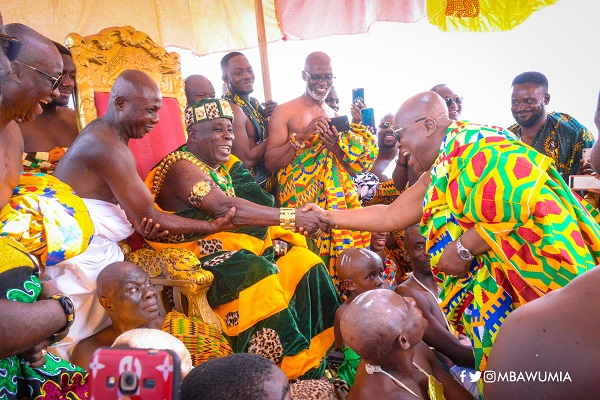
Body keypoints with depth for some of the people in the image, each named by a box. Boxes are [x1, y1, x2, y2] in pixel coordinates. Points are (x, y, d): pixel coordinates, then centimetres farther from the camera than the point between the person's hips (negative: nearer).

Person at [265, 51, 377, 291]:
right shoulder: (285, 112, 4)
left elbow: (355, 169, 16)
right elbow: (270, 162, -5)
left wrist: (337, 148, -4)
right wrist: (302, 136, -14)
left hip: (339, 196, 4)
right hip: (303, 198, -4)